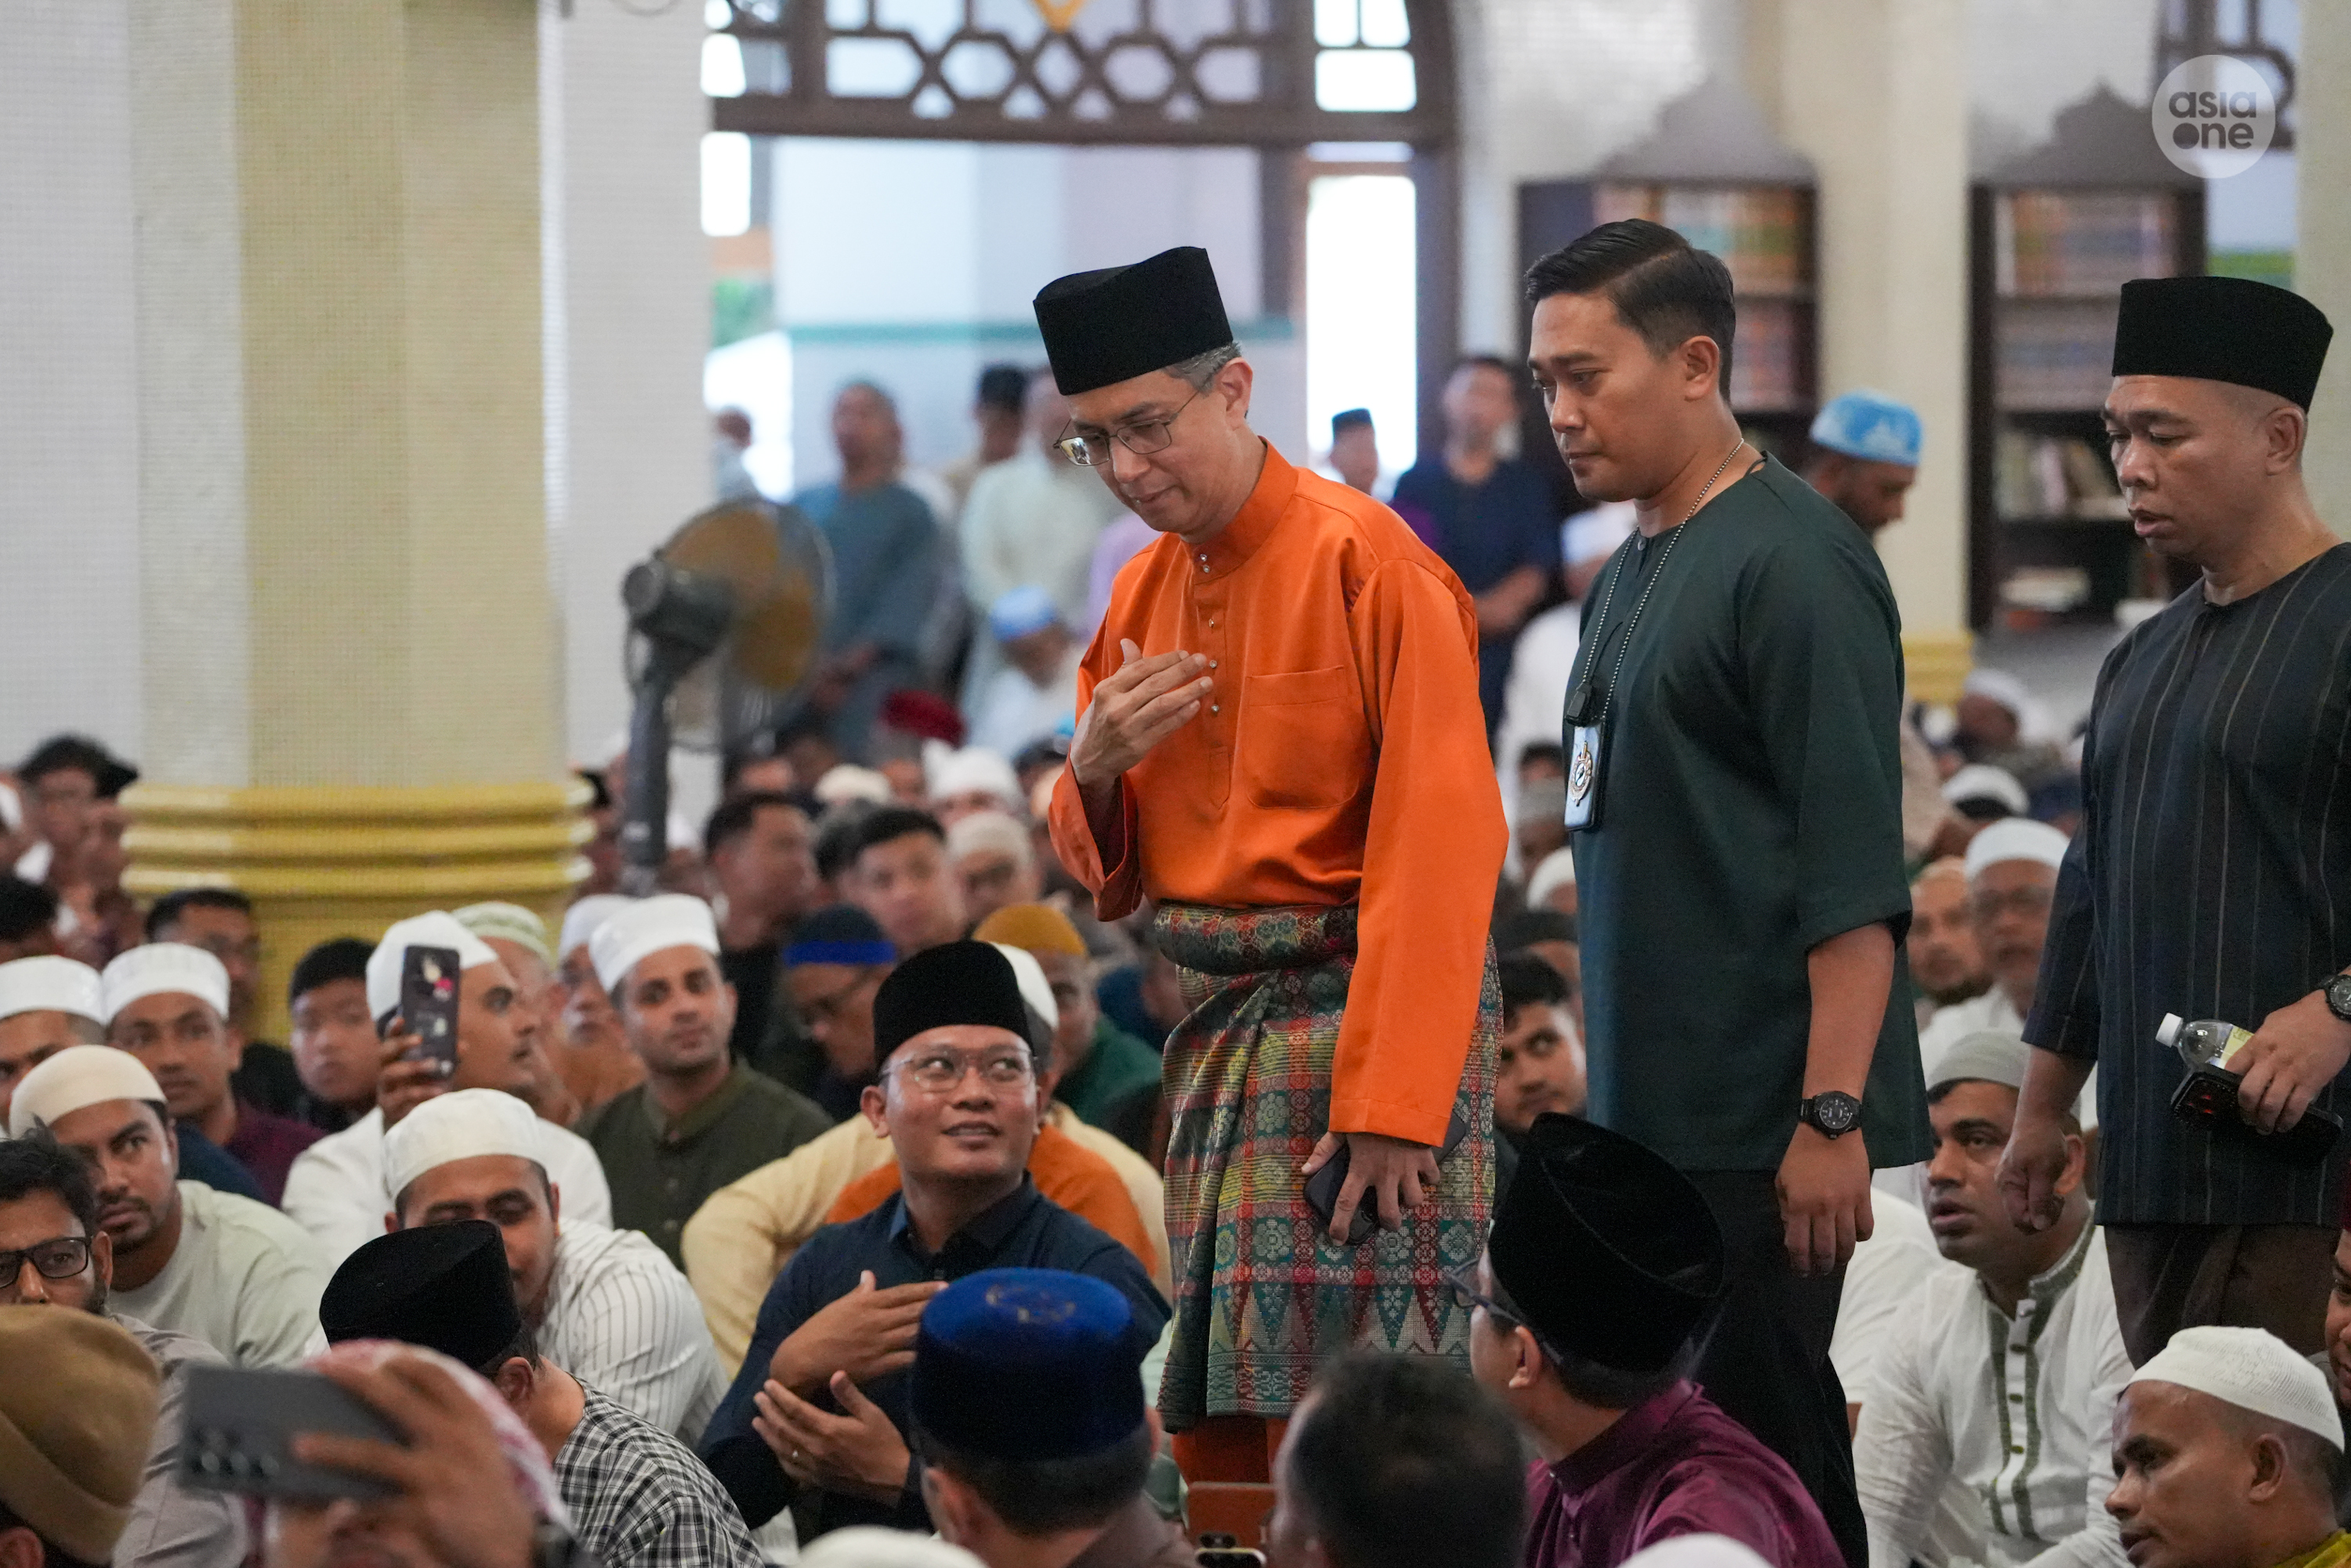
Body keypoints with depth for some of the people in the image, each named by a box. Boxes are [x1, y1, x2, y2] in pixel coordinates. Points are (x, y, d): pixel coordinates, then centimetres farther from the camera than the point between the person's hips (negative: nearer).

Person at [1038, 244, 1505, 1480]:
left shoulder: (1369, 562, -12)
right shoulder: (1143, 593, 12)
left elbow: (1440, 846, -17)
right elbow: (1107, 871, 19)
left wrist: (1394, 1102, -23)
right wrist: (1096, 766, -5)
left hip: (1354, 1013, -7)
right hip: (1211, 1029, 7)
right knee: (1214, 1427, 8)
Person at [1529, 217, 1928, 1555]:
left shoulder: (1793, 563, -11)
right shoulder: (1634, 572, 17)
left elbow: (1858, 876, -17)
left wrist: (1834, 1117, -22)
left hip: (1763, 1129, -9)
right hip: (1655, 1120, 9)